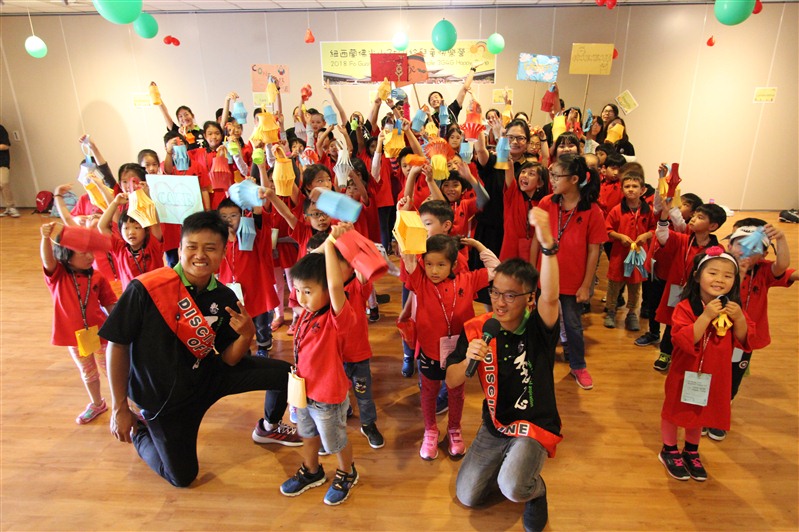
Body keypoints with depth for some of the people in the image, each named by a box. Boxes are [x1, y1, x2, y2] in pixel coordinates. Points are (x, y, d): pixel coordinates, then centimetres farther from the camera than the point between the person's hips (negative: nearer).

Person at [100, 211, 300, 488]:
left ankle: (269, 427, 32)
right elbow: (117, 345, -16)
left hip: (210, 375, 4)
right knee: (182, 477, 7)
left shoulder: (224, 297, -11)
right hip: (163, 396, -4)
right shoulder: (146, 288, -26)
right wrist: (120, 409, -11)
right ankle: (140, 432, 35)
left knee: (284, 373, 1)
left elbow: (228, 359, -7)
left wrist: (246, 335, -29)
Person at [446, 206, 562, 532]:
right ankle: (508, 463, 30)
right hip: (494, 426, 4)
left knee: (513, 488, -28)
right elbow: (451, 382, -6)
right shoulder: (476, 330, -10)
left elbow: (550, 298, -43)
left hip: (535, 426, -4)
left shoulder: (538, 328, -18)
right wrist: (468, 360, -29)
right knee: (467, 496, 4)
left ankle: (536, 490, 10)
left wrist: (547, 245, -58)